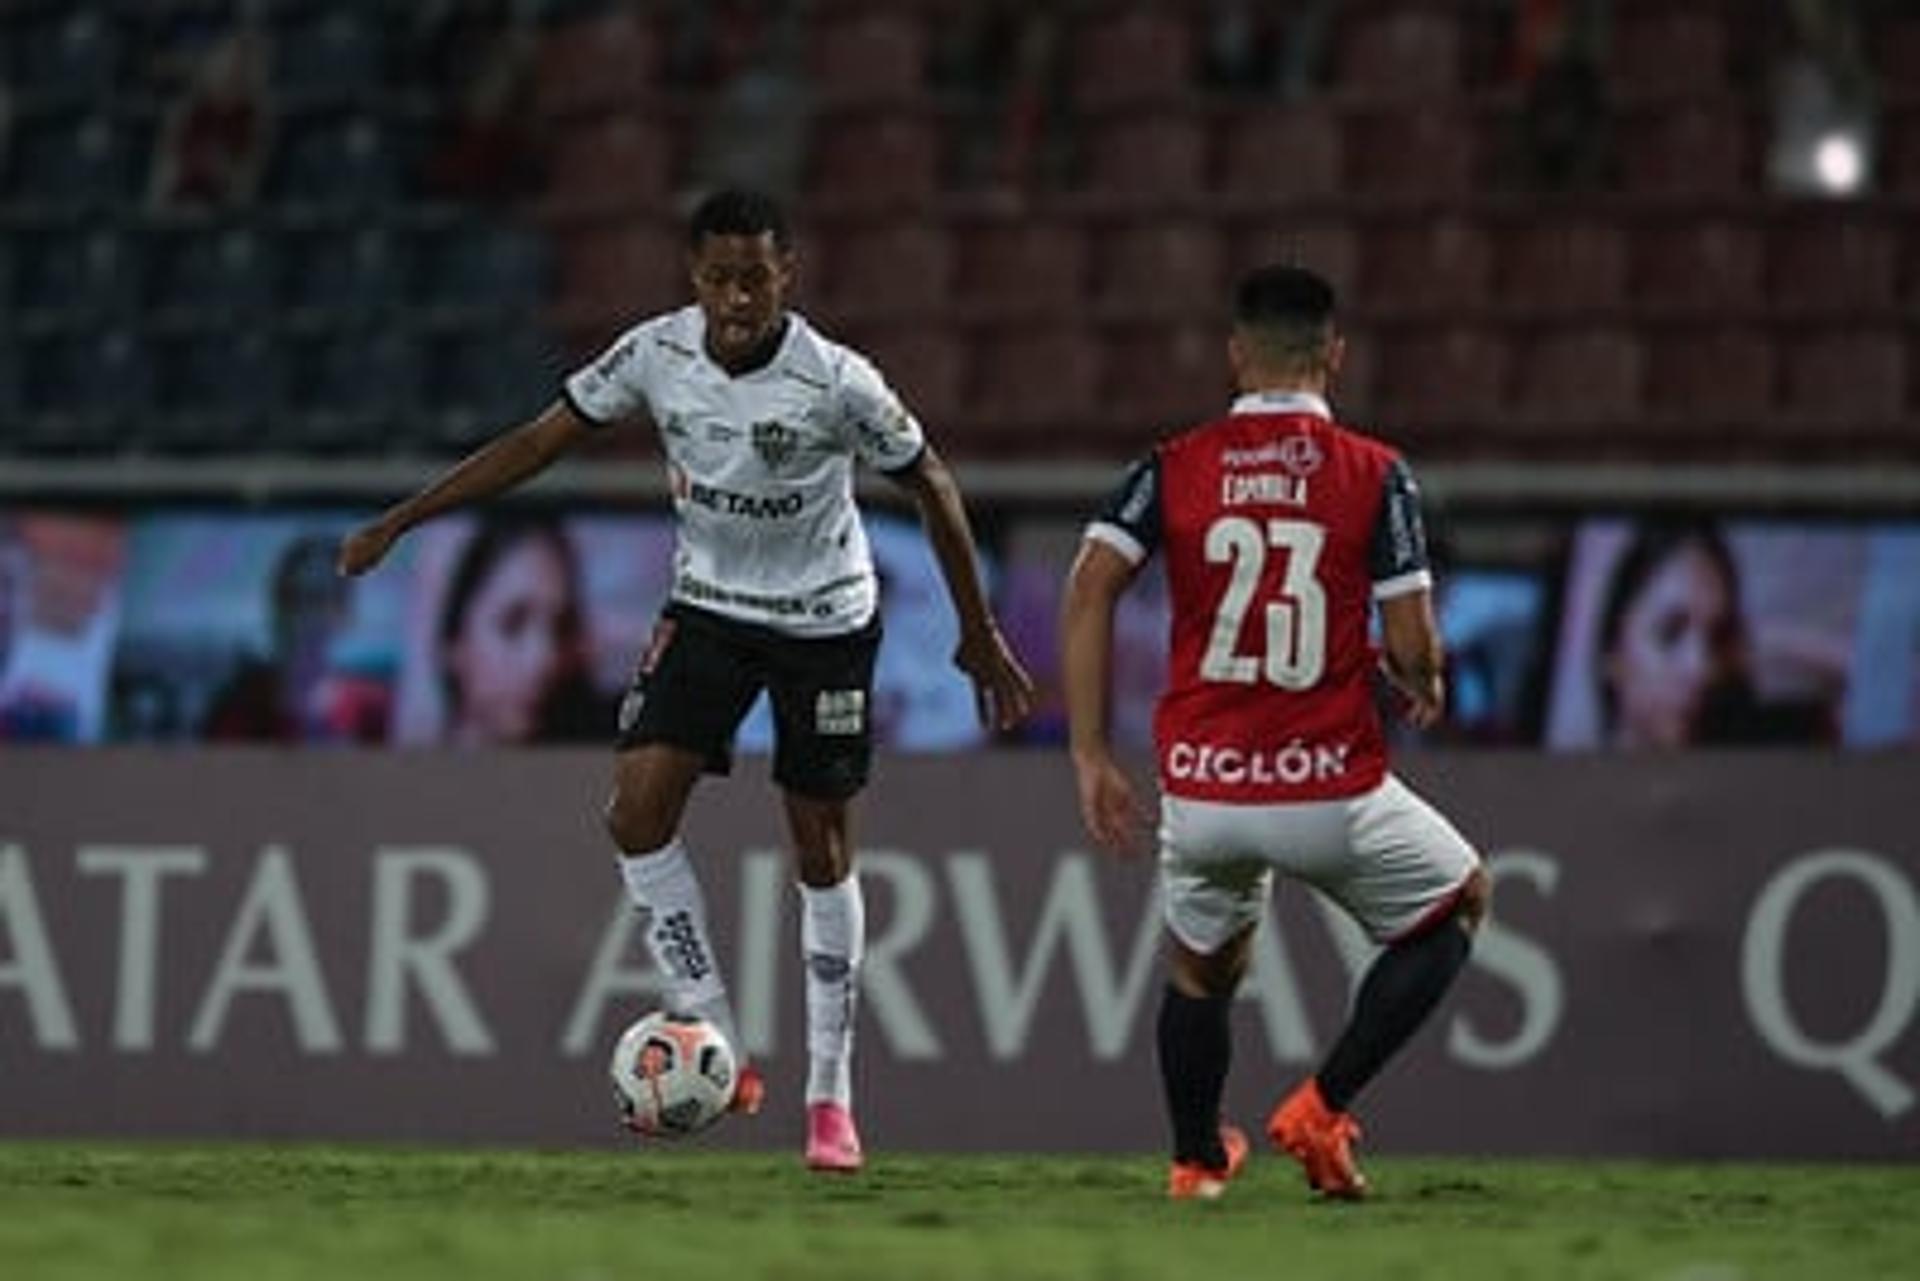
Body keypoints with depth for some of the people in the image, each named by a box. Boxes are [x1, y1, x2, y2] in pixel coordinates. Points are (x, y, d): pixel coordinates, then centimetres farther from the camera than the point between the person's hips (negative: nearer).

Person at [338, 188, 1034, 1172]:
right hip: (707, 606, 3)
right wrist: (398, 522, -5)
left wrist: (979, 635, -3)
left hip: (824, 621, -3)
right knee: (639, 807, -15)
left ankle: (830, 1094, 13)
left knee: (822, 849, 3)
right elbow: (542, 440, -3)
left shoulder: (836, 381, -22)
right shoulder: (656, 354, -13)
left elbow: (932, 488, -8)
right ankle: (720, 1053, -10)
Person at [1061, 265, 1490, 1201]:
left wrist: (1091, 756, -4)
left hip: (1201, 792, 3)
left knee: (1199, 972, 30)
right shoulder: (1376, 476, -2)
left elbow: (1089, 587, -8)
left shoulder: (1173, 469, 3)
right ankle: (1322, 1108, 13)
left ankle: (1197, 1163, 35)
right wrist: (1423, 686, 18)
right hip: (1332, 793, -3)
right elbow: (1411, 646, -7)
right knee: (1457, 904, 23)